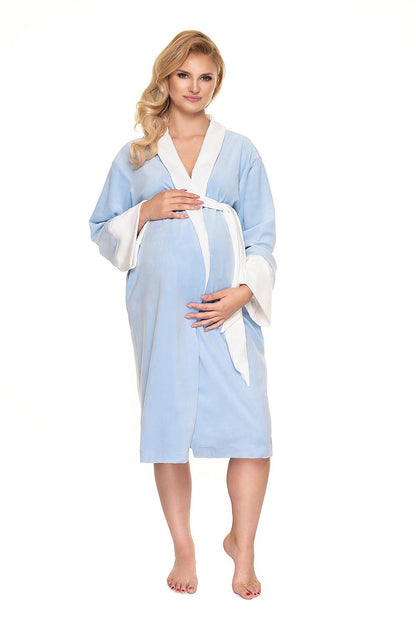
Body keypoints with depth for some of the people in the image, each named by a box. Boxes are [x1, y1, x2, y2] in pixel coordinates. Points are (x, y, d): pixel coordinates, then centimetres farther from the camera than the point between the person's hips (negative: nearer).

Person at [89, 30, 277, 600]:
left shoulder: (239, 150, 12)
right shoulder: (135, 156, 12)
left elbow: (262, 233, 8)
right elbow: (103, 230, 13)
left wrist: (244, 291, -7)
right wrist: (146, 210, -6)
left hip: (227, 308, 0)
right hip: (161, 307, 0)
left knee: (250, 427, -6)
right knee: (168, 427, 2)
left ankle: (243, 544, 17)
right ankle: (184, 551, 20)